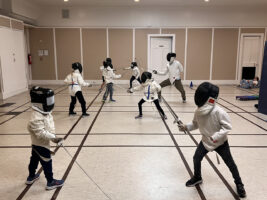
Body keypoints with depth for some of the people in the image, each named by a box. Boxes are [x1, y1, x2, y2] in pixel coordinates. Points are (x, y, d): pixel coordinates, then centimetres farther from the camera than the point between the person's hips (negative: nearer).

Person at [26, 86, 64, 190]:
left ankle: (31, 177, 47)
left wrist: (53, 136, 1)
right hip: (41, 144, -10)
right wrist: (53, 138, -36)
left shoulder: (45, 113, -2)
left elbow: (49, 125, 7)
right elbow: (41, 133, -35)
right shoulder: (36, 118, -32)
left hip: (36, 144, 10)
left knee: (34, 160, 26)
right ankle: (50, 182, 18)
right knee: (47, 163, 3)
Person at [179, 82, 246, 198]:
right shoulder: (198, 112, -14)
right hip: (206, 141, 5)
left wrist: (216, 136, -33)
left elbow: (227, 127, -24)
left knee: (230, 163, 8)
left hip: (220, 142, -4)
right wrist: (186, 127, -12)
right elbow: (196, 124, 4)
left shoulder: (219, 112, -32)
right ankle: (197, 178, 33)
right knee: (196, 158, 6)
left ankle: (239, 184, 31)